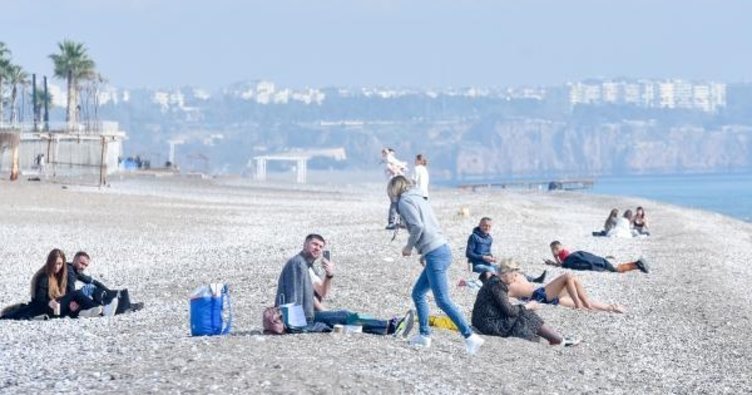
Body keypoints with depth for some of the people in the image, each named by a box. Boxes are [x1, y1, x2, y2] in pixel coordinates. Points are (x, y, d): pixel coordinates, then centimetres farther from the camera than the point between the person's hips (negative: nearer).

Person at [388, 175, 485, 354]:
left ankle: (470, 337, -18)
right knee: (418, 293, 18)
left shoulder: (405, 202, -3)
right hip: (442, 250, 10)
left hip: (435, 255, -10)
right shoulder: (417, 198, 24)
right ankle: (424, 335, 20)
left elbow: (418, 226, -17)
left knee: (443, 300, -12)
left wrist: (409, 246, -2)